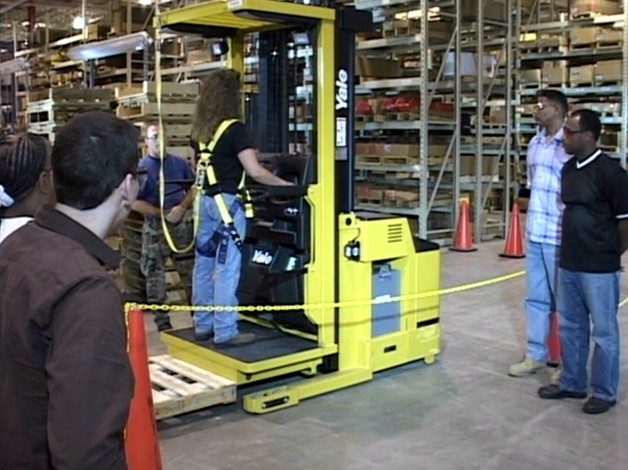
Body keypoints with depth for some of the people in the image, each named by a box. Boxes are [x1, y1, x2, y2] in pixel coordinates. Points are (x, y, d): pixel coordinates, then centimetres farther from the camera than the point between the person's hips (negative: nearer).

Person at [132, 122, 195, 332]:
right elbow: (136, 203, -8)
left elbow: (193, 189, 9)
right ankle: (162, 320, 13)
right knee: (155, 275, 3)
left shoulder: (179, 162, 5)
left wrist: (182, 207, -9)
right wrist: (164, 213, -15)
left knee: (190, 271, 8)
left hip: (181, 224, 2)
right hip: (154, 227, -2)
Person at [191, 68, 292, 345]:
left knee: (204, 265, 12)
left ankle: (202, 326, 21)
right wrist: (285, 184, -6)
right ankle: (225, 332, 3)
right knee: (226, 268, -2)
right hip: (226, 203, -8)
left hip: (205, 201, 8)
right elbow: (255, 172, -18)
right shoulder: (234, 129, -14)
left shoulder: (199, 129, 9)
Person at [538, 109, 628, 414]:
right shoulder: (568, 169, 8)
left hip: (598, 268, -8)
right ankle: (572, 383, 31)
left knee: (603, 331, 5)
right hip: (568, 264, 8)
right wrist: (571, 251, 16)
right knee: (570, 327, 17)